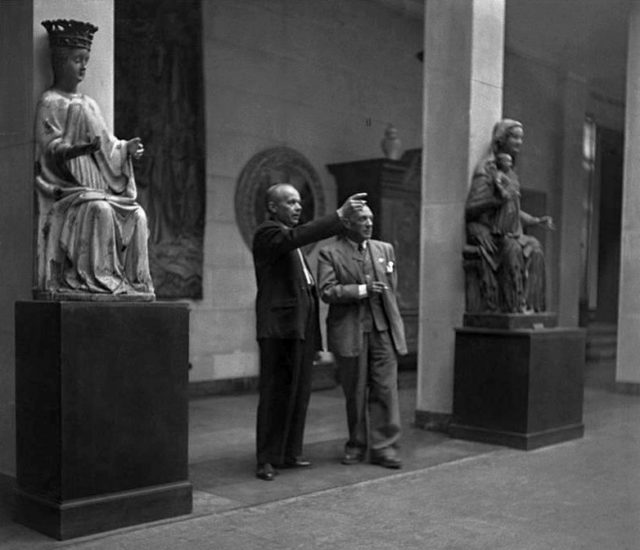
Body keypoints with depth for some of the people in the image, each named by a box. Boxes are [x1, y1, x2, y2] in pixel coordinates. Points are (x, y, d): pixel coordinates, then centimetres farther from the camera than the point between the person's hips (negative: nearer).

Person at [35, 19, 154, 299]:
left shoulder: (88, 104, 22)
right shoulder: (50, 103, 1)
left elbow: (106, 146, 21)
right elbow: (51, 150, -11)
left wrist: (127, 148, 1)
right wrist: (83, 148, -29)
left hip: (100, 187, 6)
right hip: (66, 189, -6)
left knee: (137, 214, -16)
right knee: (99, 210, -34)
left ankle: (133, 278, -14)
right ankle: (97, 277, -29)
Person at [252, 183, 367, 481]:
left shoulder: (288, 235, 22)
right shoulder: (267, 233, -6)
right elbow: (300, 236, -26)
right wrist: (341, 213, -29)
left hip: (301, 325, 9)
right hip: (280, 325, -9)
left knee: (299, 393, 11)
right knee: (276, 393, -5)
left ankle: (290, 453, 20)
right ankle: (267, 459, 3)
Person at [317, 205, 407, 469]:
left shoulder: (385, 249, 13)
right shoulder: (329, 253, 0)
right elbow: (327, 291, -12)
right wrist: (362, 290, -17)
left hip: (383, 329, 3)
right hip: (349, 331, -2)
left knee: (385, 388, -3)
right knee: (355, 391, 6)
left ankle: (383, 446, 4)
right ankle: (357, 445, 21)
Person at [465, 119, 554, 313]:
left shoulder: (510, 172, 20)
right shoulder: (486, 169, -5)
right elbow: (470, 209, -12)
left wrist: (536, 221, 12)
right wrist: (498, 199, -24)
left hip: (510, 233, 7)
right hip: (486, 233, -7)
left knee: (534, 247, -21)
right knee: (513, 249, -33)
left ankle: (530, 305, -25)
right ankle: (514, 307, -30)